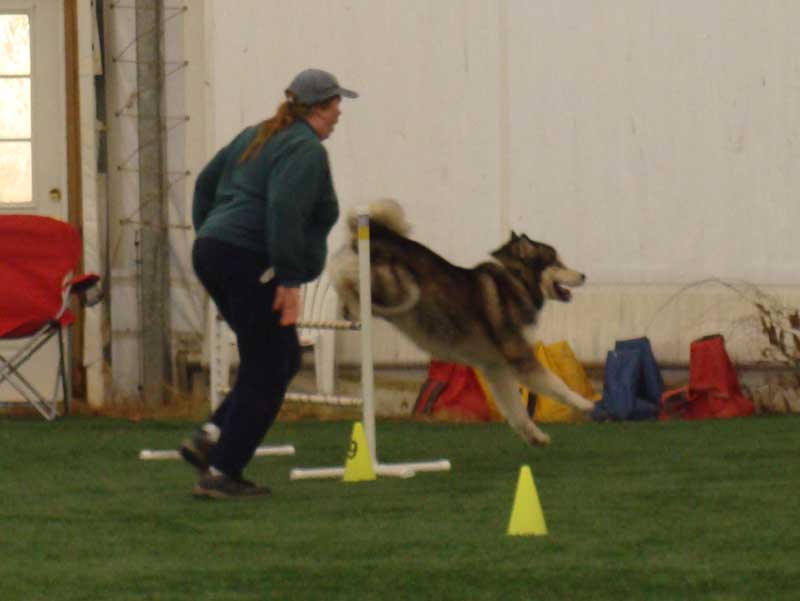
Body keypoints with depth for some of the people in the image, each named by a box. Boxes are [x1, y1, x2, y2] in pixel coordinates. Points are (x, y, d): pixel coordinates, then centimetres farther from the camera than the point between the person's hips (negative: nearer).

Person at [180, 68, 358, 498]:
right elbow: (284, 211, -23)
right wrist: (289, 281, -22)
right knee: (264, 373, -3)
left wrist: (209, 237, 26)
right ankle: (222, 474, -4)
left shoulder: (257, 137, 20)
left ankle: (209, 438, 7)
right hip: (252, 264, -10)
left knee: (282, 358, 17)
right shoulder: (306, 150, -10)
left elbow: (206, 183, 25)